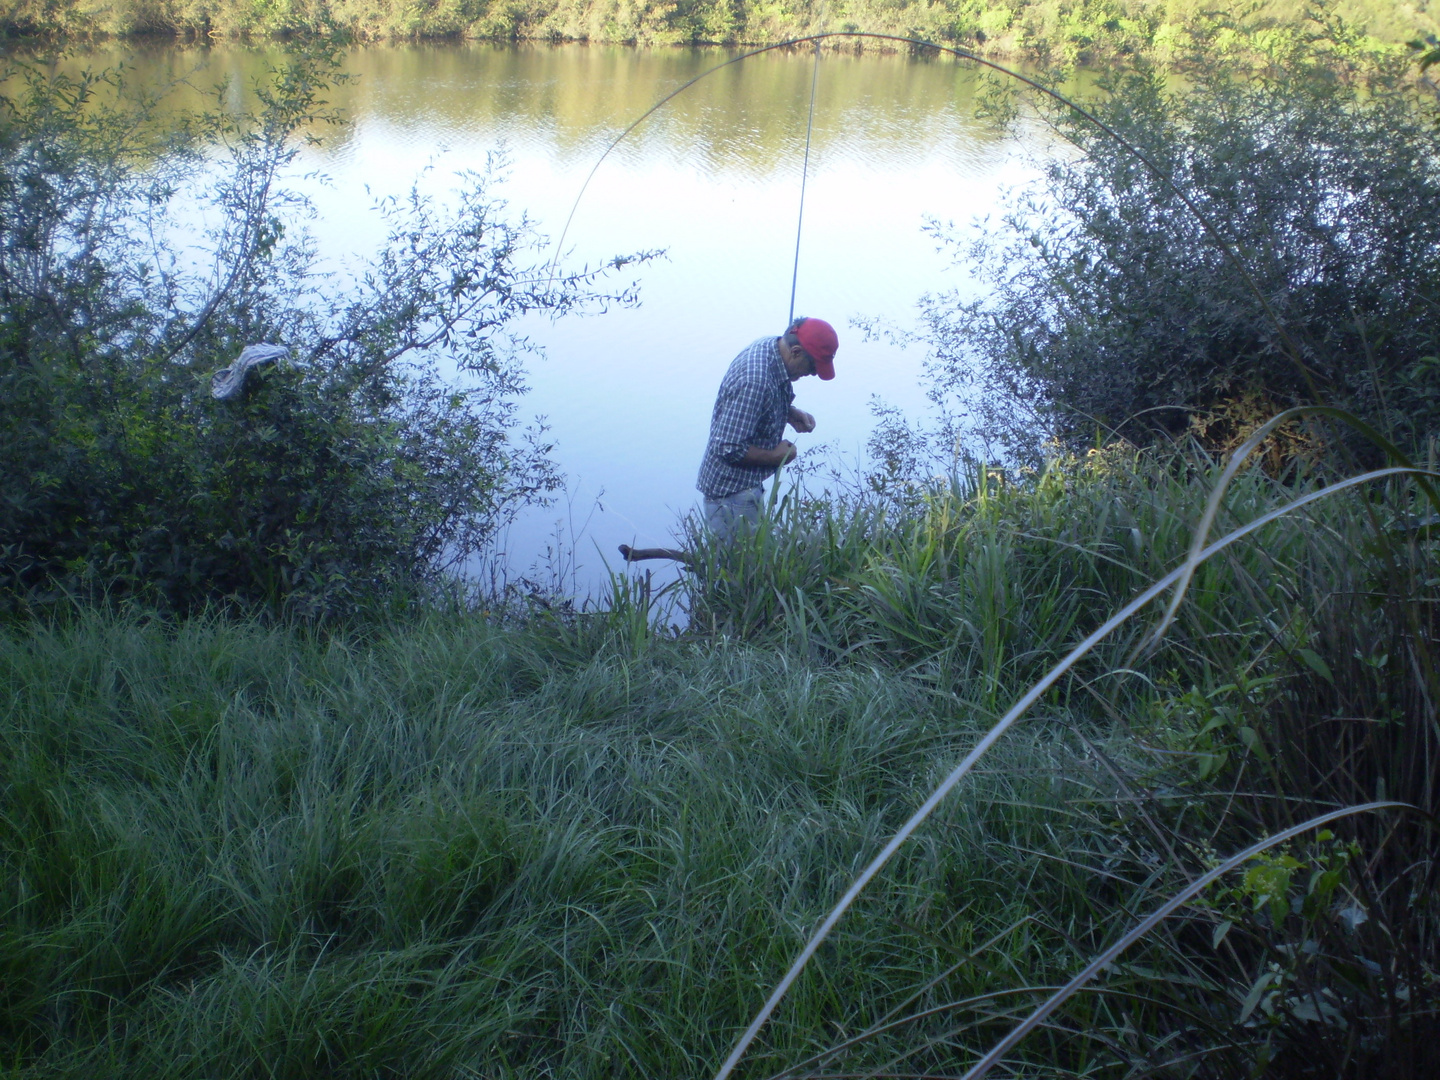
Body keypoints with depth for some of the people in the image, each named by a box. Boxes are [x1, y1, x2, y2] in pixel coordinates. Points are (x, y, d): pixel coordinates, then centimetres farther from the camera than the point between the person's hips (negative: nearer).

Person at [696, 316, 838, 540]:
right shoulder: (754, 381, -31)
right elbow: (729, 448, -30)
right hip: (731, 491, -10)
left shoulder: (767, 346, -1)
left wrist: (791, 413, 1)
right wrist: (775, 456, -16)